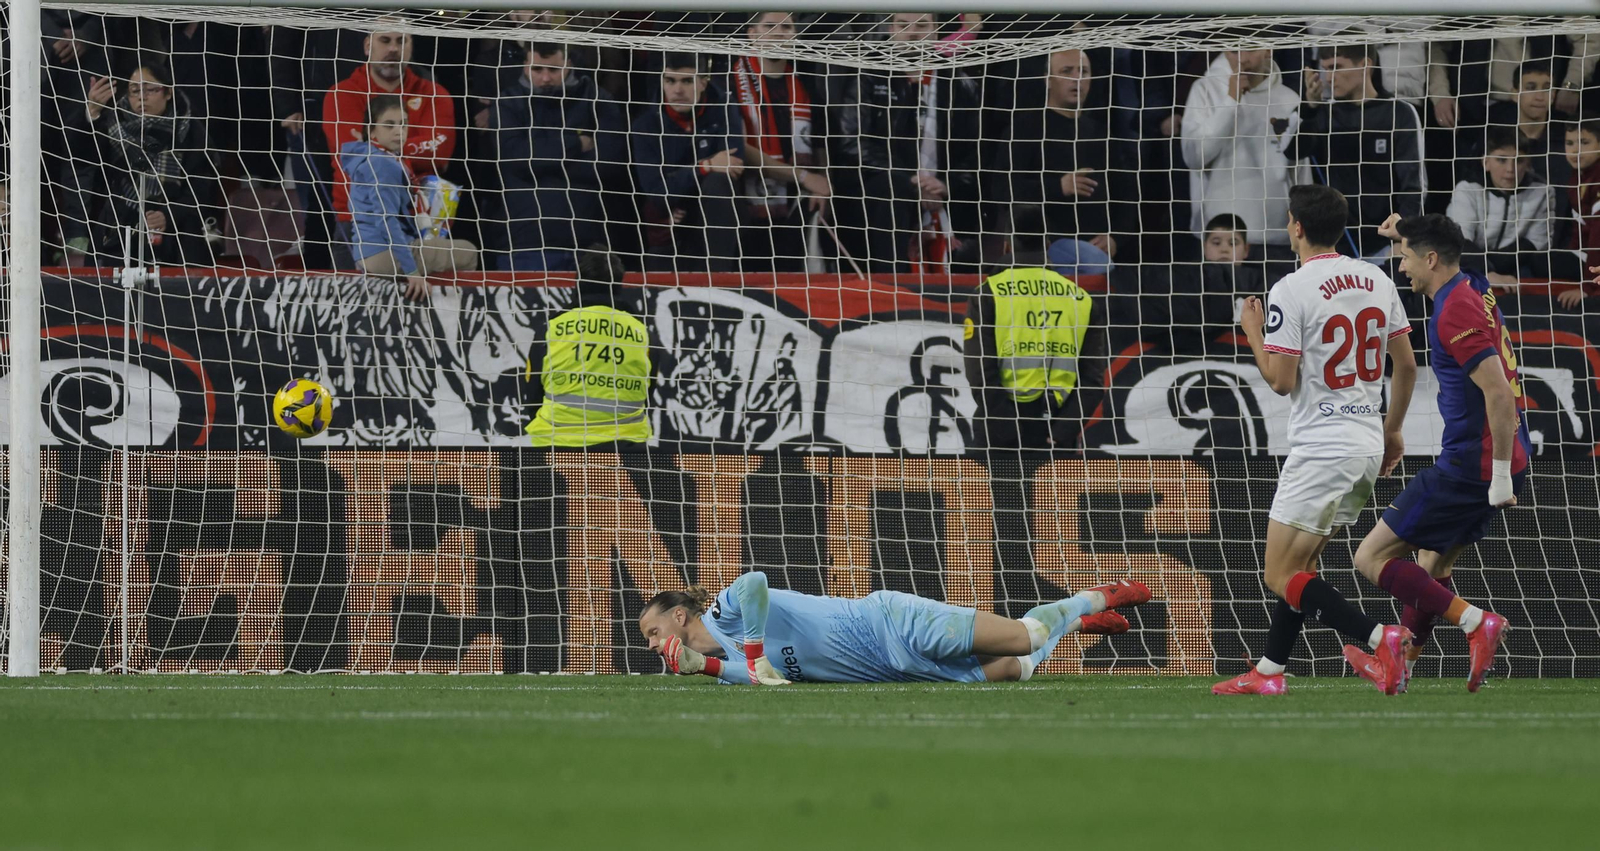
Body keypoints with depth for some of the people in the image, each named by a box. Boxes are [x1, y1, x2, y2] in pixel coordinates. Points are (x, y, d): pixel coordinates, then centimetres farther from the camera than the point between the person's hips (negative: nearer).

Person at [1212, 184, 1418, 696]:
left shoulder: (1290, 291, -14)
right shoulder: (1377, 281, 7)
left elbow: (1281, 380, -15)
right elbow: (1406, 366, 12)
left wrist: (1253, 334, 3)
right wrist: (1392, 431, 25)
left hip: (1320, 450, -8)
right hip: (1368, 443, 8)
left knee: (1282, 576, -5)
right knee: (1300, 565, 19)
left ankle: (1380, 639, -19)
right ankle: (1269, 672, 22)